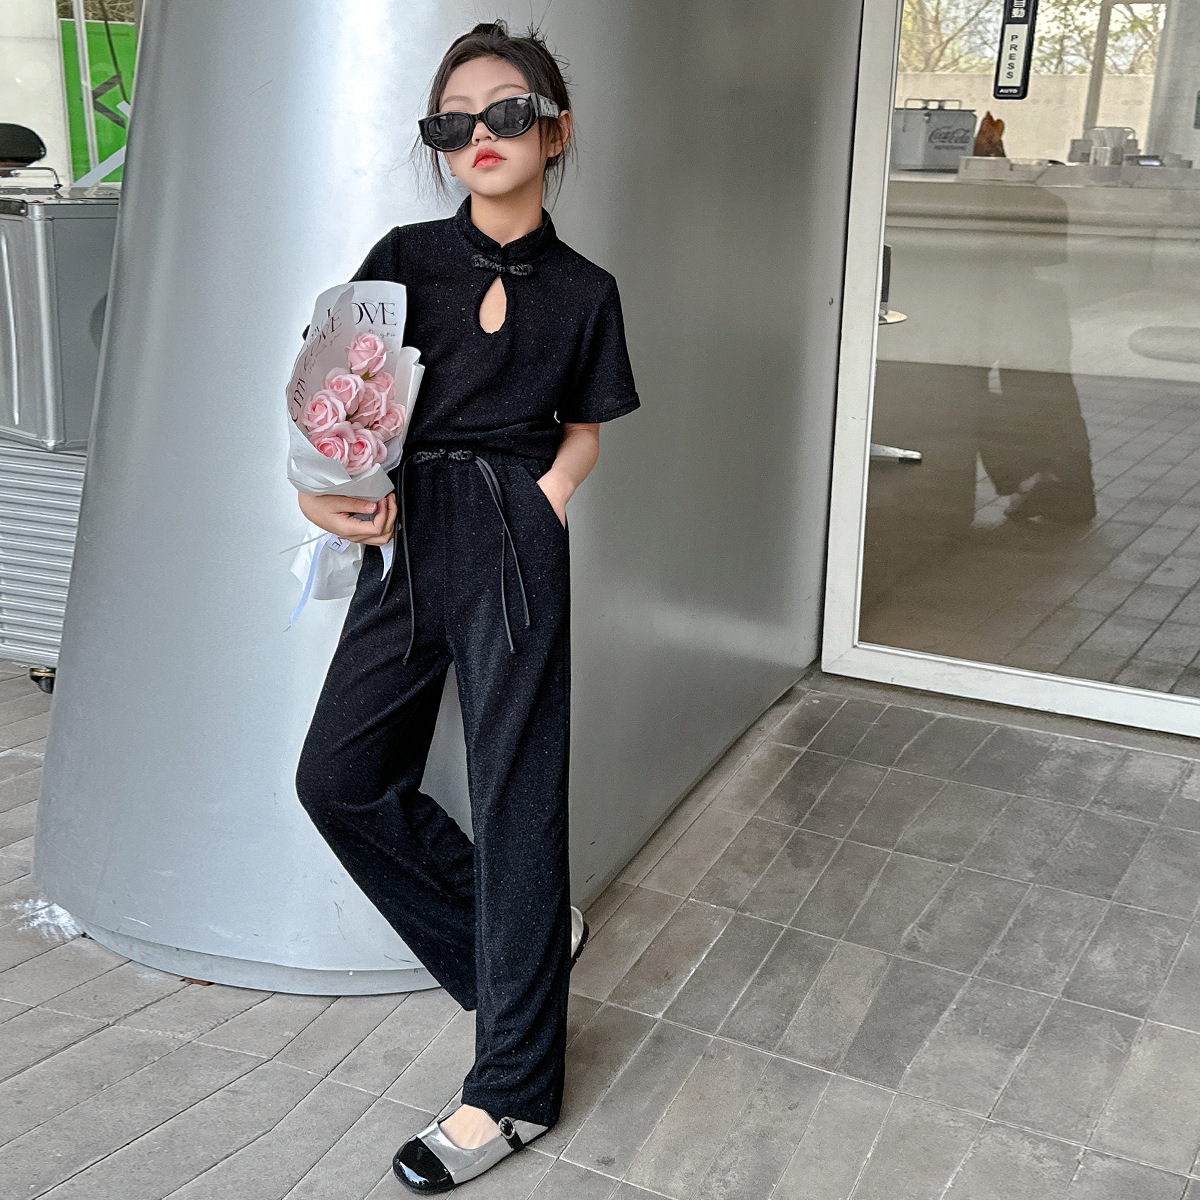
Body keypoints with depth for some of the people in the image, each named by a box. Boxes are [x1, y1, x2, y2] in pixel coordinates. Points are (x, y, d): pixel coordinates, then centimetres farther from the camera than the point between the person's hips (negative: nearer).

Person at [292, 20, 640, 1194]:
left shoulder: (582, 291, 4)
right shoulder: (405, 257, 5)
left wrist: (540, 505, -5)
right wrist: (323, 485, -17)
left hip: (514, 538, -3)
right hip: (408, 538, 4)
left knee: (515, 789, -3)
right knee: (340, 776, 6)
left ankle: (512, 1087, 9)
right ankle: (531, 929, 25)